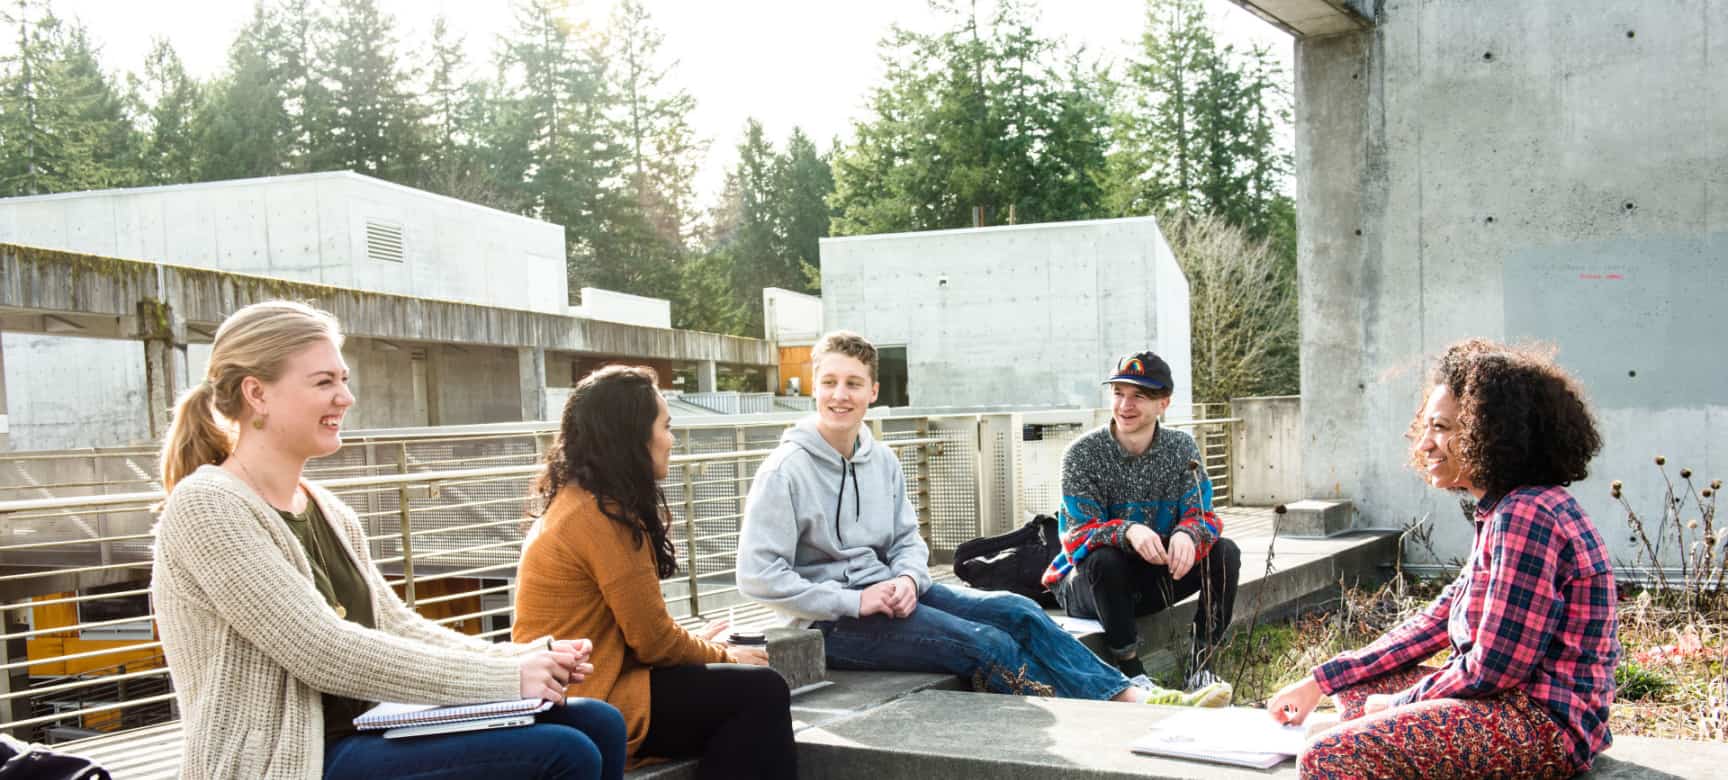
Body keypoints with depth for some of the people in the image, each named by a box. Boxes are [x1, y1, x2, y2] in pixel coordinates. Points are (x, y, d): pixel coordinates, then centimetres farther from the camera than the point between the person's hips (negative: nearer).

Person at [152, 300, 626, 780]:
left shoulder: (330, 513, 14)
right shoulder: (207, 506, -11)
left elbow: (398, 627, 12)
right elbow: (322, 651, -19)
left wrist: (519, 658, -6)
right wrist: (505, 678, -18)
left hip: (369, 736, 8)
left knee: (599, 724, -4)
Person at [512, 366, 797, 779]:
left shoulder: (576, 501, 11)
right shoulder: (605, 516, -19)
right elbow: (653, 641, -13)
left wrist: (696, 643, 17)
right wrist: (722, 655, 2)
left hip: (569, 699, 10)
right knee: (761, 693, -12)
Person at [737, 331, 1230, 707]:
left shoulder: (881, 460, 8)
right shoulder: (787, 471, -14)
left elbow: (907, 538, 14)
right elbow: (758, 575, -19)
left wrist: (906, 580, -11)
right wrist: (854, 600, -22)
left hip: (886, 591, 7)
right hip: (833, 617, -7)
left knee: (1017, 613, -8)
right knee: (988, 645, -21)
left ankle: (1130, 697, -11)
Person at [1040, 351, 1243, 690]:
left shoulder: (1182, 448, -2)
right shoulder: (1083, 453, -14)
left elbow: (1201, 516, -9)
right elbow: (1079, 535, -19)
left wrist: (1187, 534, -36)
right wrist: (1128, 532, -41)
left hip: (1155, 579, 4)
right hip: (1089, 583, -3)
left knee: (1225, 552, -17)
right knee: (1105, 559, -36)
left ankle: (1200, 664, -12)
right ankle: (1131, 670, -26)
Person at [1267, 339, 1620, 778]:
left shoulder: (1525, 516, -19)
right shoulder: (1507, 511, 15)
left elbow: (1492, 669, -21)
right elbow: (1439, 620, 15)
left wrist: (1401, 703, -5)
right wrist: (1320, 681, 11)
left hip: (1544, 725, -11)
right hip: (1525, 705, 11)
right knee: (1356, 688, 21)